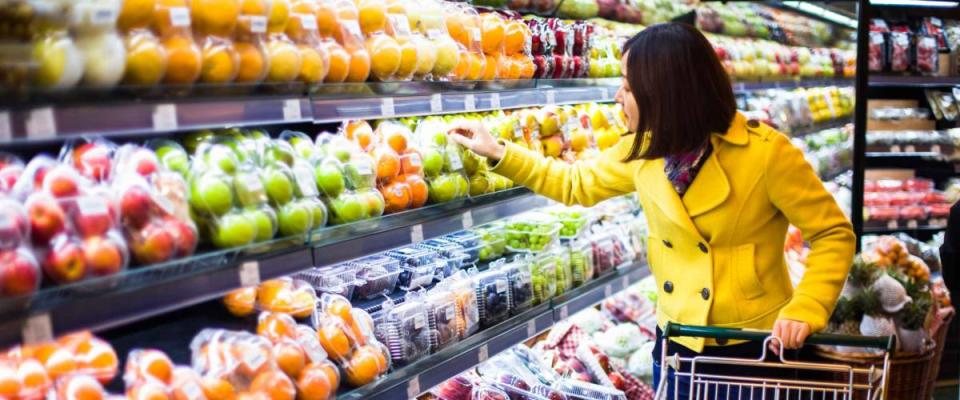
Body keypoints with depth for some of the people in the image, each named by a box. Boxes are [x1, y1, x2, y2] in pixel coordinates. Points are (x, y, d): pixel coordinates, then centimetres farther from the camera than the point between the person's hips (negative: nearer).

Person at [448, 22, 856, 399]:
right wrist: (498, 152, 9)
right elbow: (576, 183, 13)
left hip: (757, 347, -4)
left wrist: (804, 310, -25)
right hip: (678, 342, 5)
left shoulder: (765, 151, -20)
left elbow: (833, 234, -12)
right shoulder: (643, 149, -4)